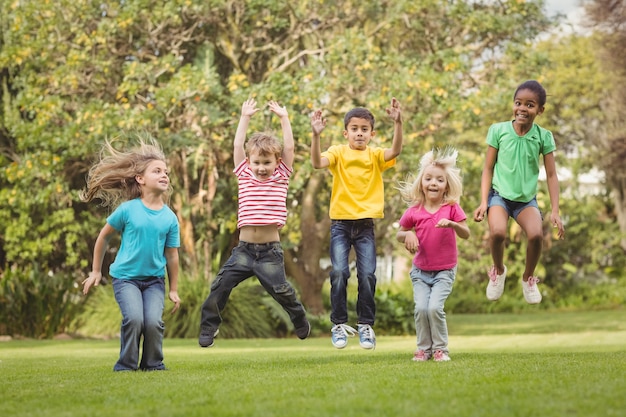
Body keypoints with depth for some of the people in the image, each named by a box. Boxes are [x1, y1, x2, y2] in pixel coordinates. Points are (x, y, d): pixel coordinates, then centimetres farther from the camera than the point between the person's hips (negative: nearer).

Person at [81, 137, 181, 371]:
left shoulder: (170, 218, -2)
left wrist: (174, 290, 10)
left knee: (154, 322, -16)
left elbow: (172, 255, 6)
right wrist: (96, 272, 10)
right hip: (125, 276, -2)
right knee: (134, 319, -22)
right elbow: (104, 236, 5)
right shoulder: (128, 209, -8)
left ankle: (153, 364, 9)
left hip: (154, 279, 2)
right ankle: (126, 365, -2)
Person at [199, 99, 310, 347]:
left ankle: (301, 322, 20)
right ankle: (208, 329, 5)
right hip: (244, 249, 2)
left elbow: (289, 148, -2)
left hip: (270, 252, -2)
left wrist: (284, 118, 2)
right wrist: (245, 118, 7)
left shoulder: (281, 178, 4)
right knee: (220, 286, -7)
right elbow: (237, 146, 3)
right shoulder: (245, 176, 8)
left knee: (281, 290, -6)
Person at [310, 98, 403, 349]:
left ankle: (366, 324, 10)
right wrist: (316, 135, -32)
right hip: (340, 223, -1)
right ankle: (339, 324, 3)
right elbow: (317, 162, -17)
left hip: (366, 224, 1)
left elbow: (395, 150, -15)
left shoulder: (375, 156, 6)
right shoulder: (338, 153, 2)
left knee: (367, 276, -4)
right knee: (339, 274, -10)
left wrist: (398, 123, -30)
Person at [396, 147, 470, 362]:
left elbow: (466, 234, -12)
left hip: (445, 271, -2)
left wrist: (451, 223, -31)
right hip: (420, 270, 2)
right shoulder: (414, 211, -2)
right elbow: (399, 234, 10)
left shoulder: (452, 208, -6)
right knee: (421, 307, -12)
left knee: (435, 307, -18)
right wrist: (407, 235, -13)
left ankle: (440, 348, -1)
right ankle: (423, 348, 5)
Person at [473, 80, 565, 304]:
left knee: (536, 235, -26)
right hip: (499, 195, -1)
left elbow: (551, 175, -2)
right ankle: (498, 271, 5)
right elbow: (488, 169, -2)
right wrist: (483, 202, -10)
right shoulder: (498, 130, -8)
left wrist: (555, 211, -9)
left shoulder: (544, 136, -6)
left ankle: (528, 277, 6)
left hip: (527, 199, 1)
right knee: (497, 232, -30)